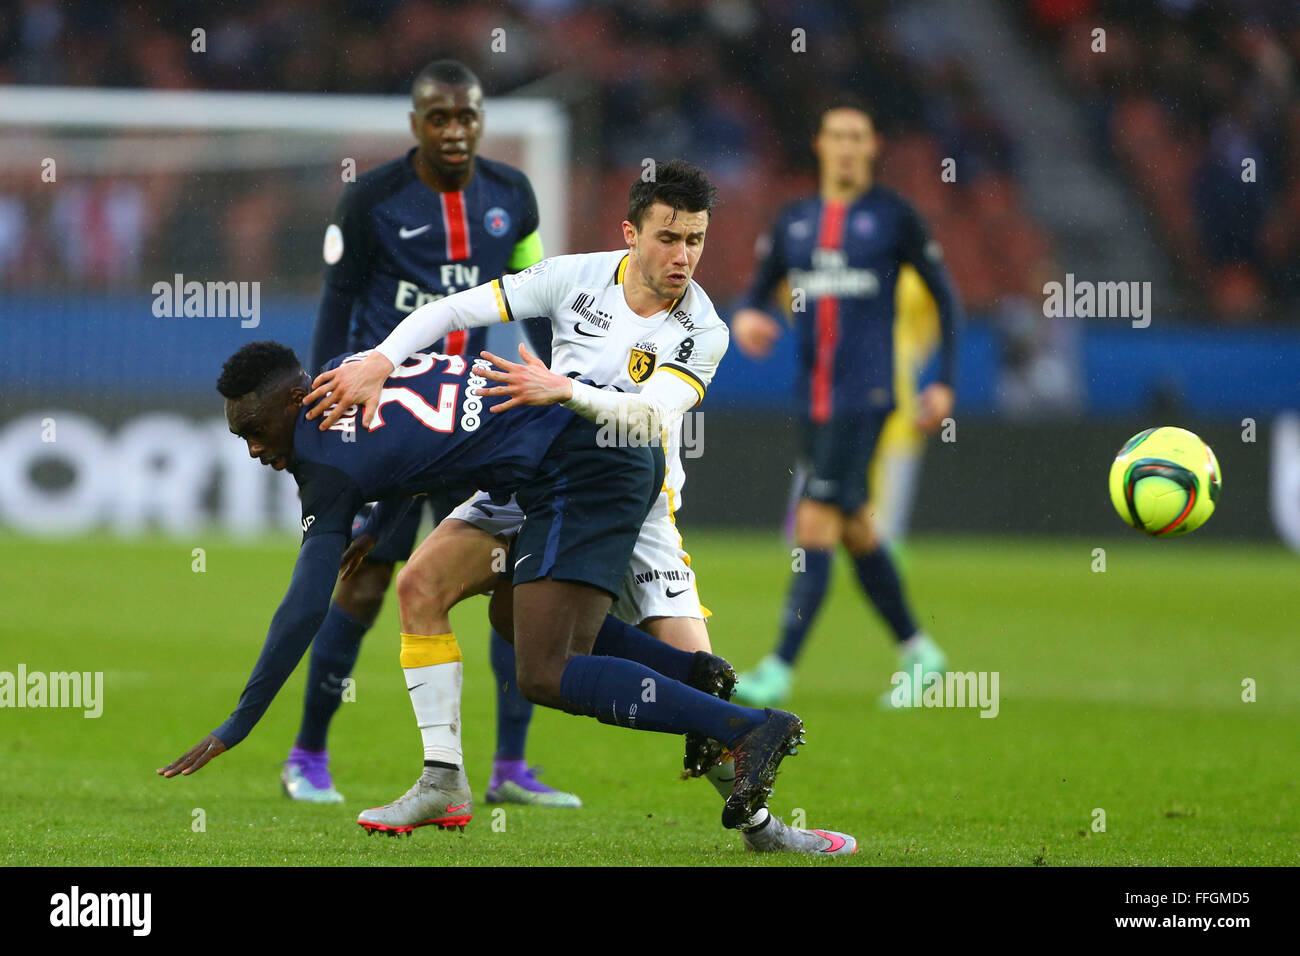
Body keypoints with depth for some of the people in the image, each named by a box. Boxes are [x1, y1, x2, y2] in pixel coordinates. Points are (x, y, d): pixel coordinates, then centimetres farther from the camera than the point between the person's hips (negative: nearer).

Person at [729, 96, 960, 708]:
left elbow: (944, 295, 5)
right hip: (813, 399, 6)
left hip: (864, 398, -6)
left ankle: (778, 672, -18)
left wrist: (945, 383, 1)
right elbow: (757, 294, 16)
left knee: (816, 525, -15)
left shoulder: (893, 217, -1)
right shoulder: (794, 221, 12)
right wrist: (744, 318, -9)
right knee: (855, 533, 13)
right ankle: (919, 654, 28)